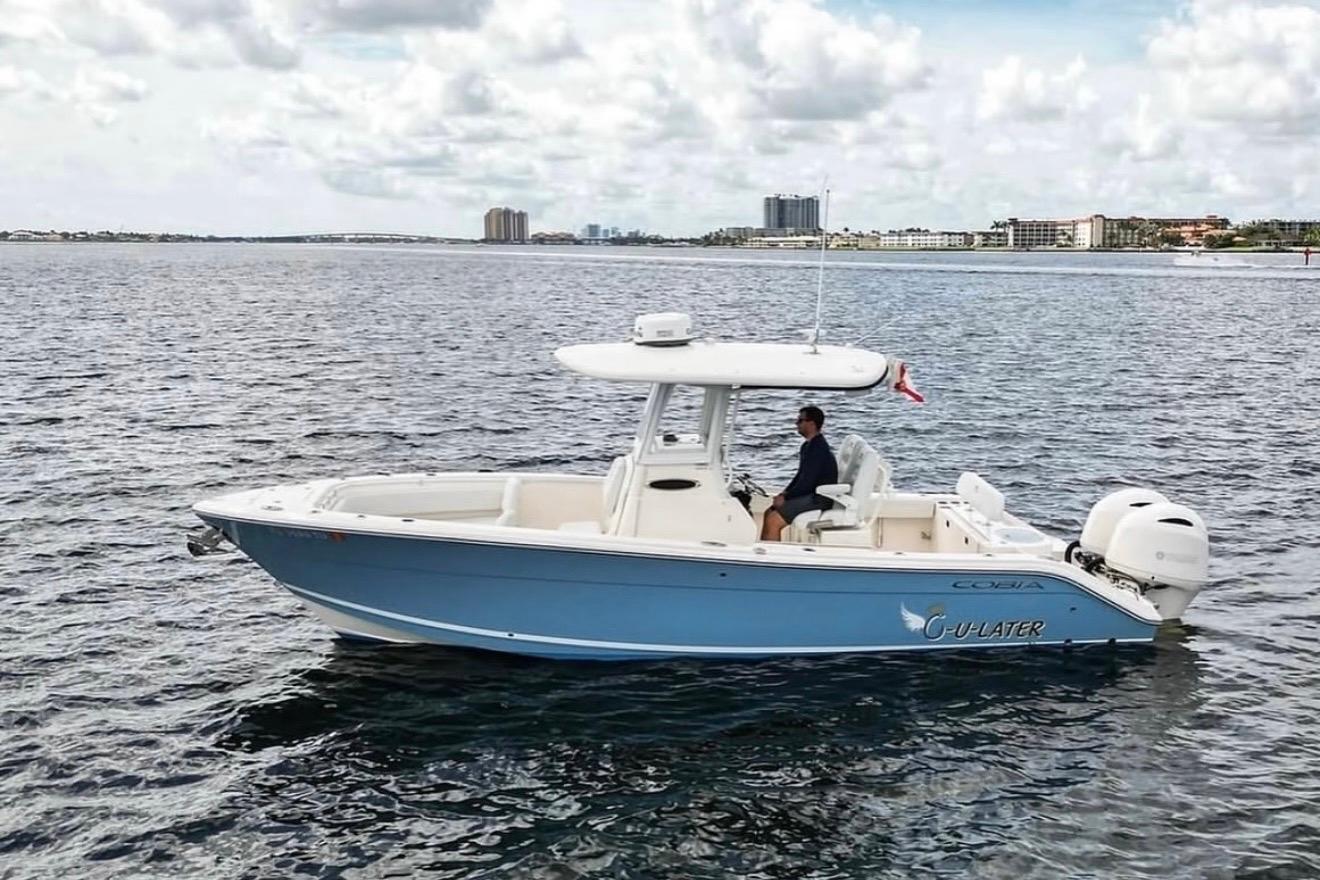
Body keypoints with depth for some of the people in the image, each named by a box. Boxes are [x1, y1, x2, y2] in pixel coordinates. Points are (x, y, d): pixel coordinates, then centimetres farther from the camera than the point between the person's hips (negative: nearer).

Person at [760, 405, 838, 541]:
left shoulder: (818, 448, -19)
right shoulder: (808, 446, 15)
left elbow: (807, 481, -22)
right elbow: (800, 475, 21)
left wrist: (785, 497, -14)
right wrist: (784, 493, 8)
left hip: (819, 499, -11)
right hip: (810, 495, 11)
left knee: (773, 520, -20)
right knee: (769, 512, 11)